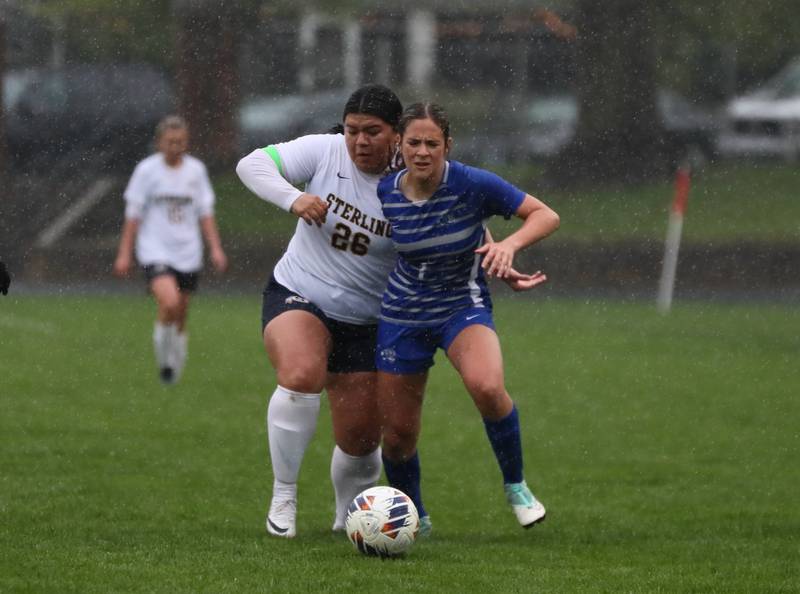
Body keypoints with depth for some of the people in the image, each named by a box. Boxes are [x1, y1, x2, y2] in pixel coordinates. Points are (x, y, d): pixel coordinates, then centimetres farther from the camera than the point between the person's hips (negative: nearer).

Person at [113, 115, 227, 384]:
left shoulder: (196, 170, 4)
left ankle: (175, 365, 24)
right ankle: (163, 352, -1)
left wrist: (216, 248, 2)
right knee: (169, 302, -25)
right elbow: (133, 214, 0)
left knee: (180, 317, 7)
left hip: (188, 254, 3)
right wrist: (124, 254, -2)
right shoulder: (147, 170, -4)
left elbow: (205, 213, 10)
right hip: (155, 251, -3)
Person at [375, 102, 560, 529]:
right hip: (403, 314, 3)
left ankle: (516, 486, -11)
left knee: (486, 386, -34)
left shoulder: (472, 184, -17)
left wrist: (509, 245, -29)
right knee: (397, 435, 3)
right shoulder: (385, 194, -8)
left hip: (464, 307, -3)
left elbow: (546, 215, -14)